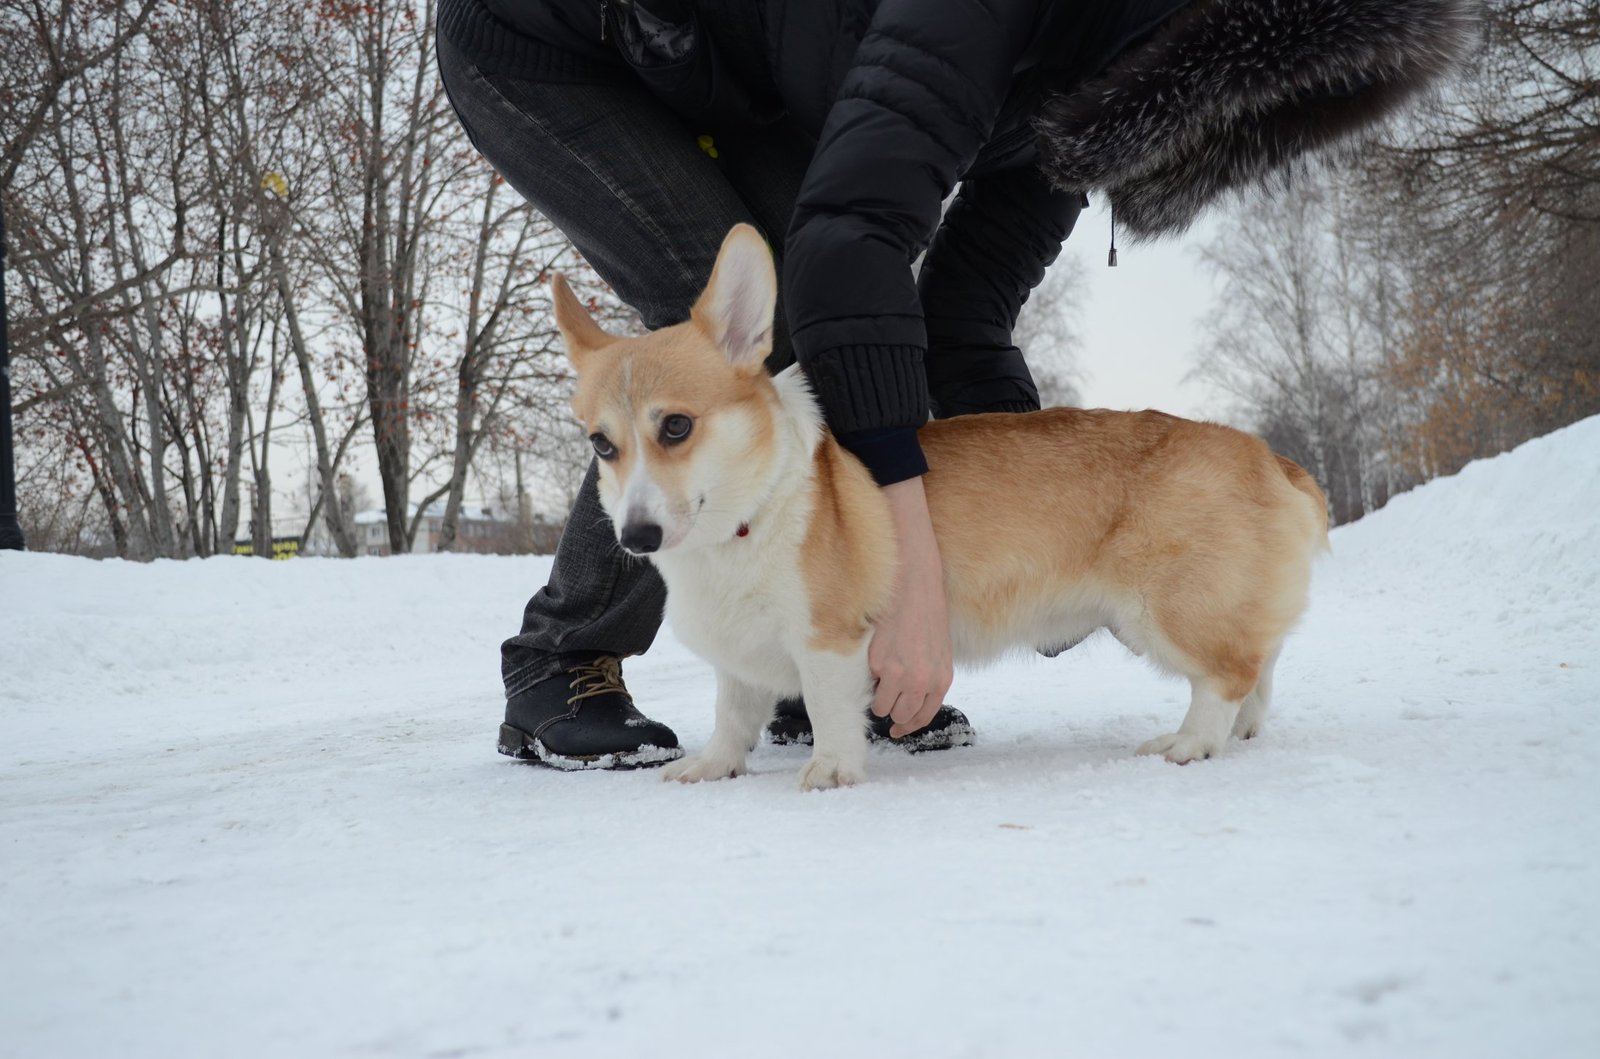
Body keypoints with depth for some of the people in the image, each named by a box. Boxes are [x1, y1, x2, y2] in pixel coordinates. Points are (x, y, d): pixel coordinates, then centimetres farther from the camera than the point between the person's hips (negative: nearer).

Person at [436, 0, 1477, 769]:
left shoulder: (1080, 106, -8)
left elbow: (965, 322, -4)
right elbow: (854, 228, -47)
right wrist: (916, 567, -49)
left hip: (713, 93, 8)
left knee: (836, 320, -7)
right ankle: (557, 673, -9)